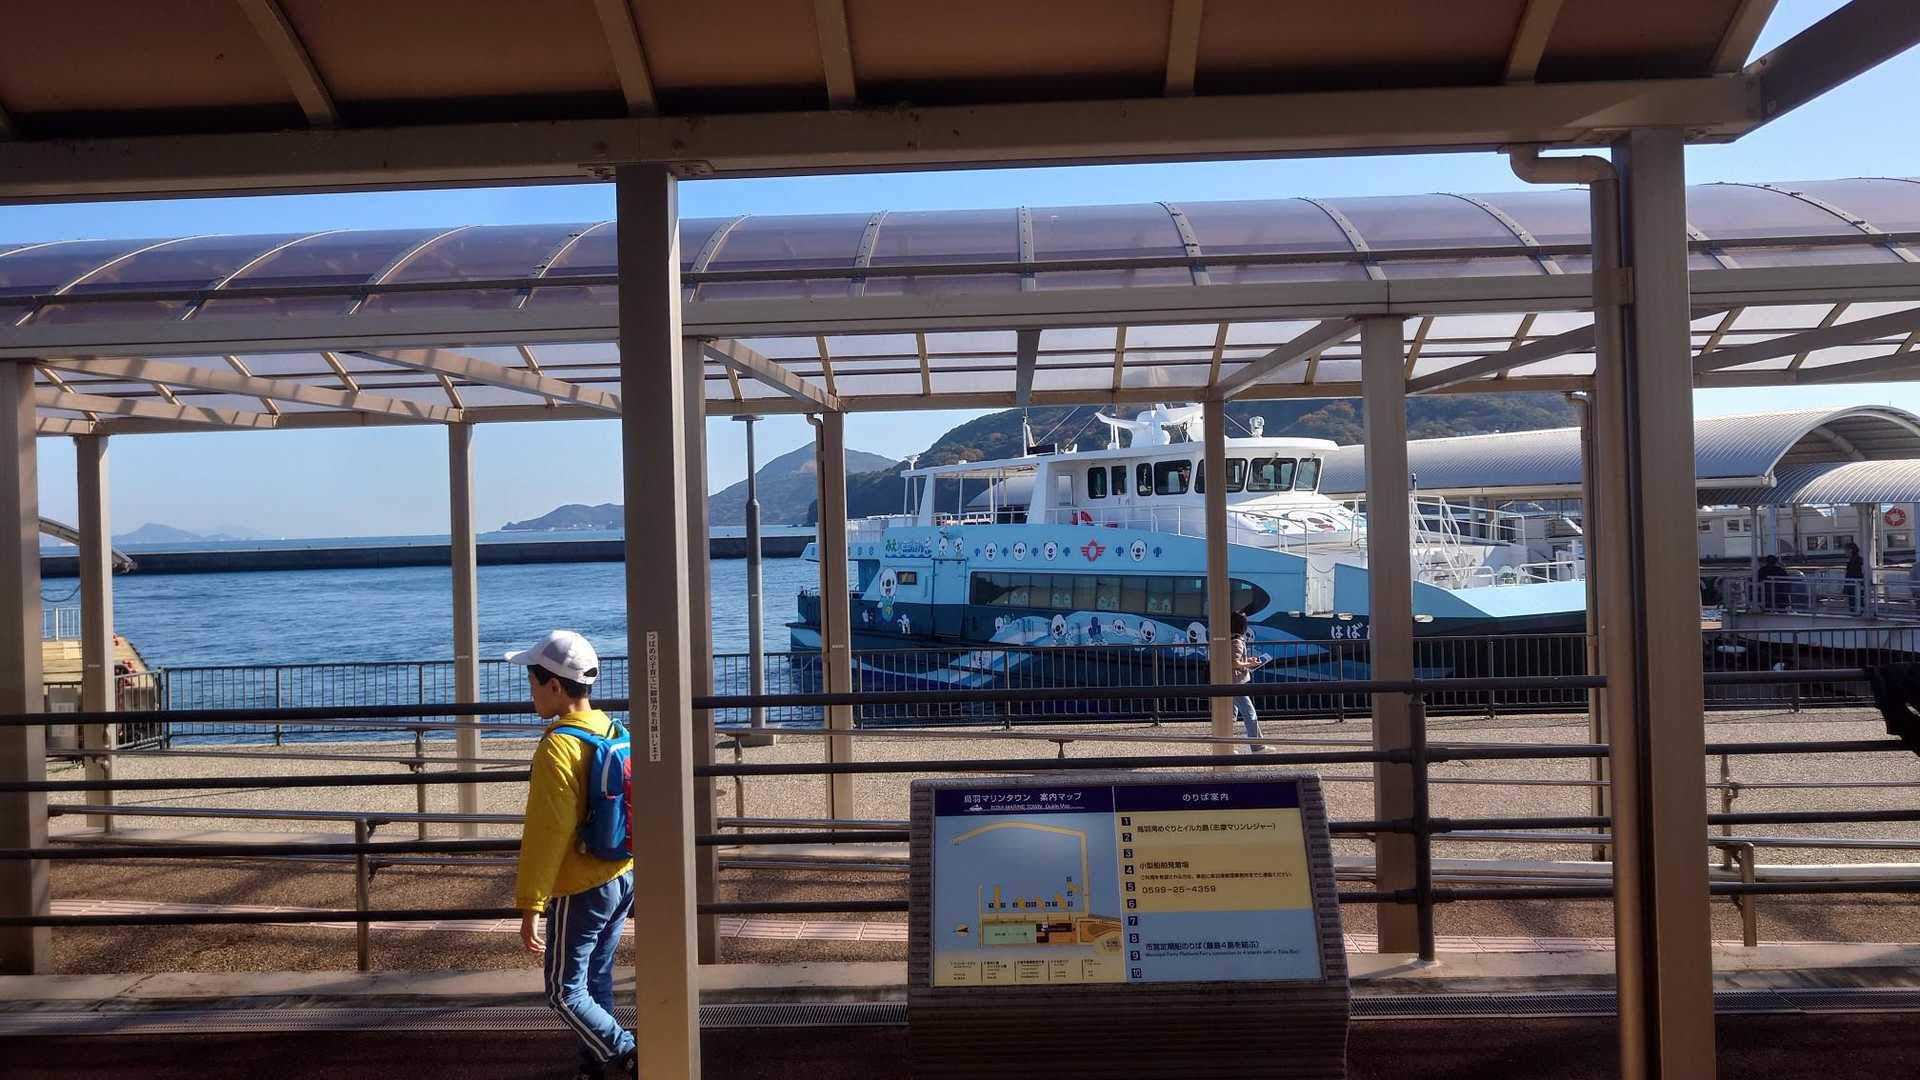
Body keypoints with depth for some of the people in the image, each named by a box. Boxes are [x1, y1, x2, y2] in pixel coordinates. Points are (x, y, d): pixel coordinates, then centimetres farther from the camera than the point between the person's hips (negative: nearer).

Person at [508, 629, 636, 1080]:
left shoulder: (557, 748, -21)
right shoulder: (612, 730, 3)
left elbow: (545, 836, -21)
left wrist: (530, 907, -15)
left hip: (580, 891, -8)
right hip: (623, 878, 8)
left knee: (565, 992, 5)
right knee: (596, 980, 18)